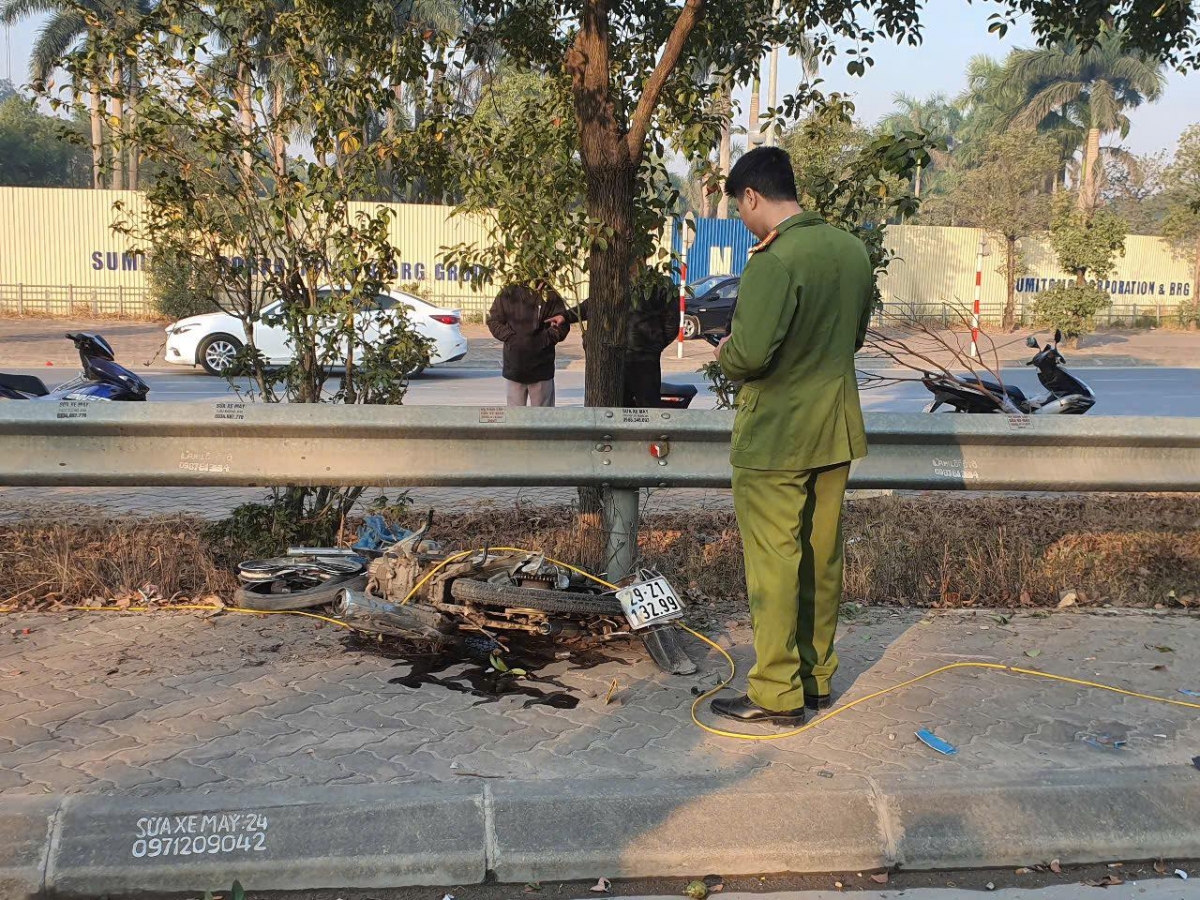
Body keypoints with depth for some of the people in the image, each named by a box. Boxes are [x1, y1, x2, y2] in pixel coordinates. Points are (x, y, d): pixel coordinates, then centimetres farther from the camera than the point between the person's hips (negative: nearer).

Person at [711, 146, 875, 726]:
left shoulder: (774, 261, -21)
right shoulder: (852, 249, 6)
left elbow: (748, 354, -25)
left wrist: (725, 354, -5)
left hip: (774, 438, -8)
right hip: (836, 430, 8)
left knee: (773, 563, 1)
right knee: (822, 556, 15)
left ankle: (776, 693, 9)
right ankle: (817, 675, 27)